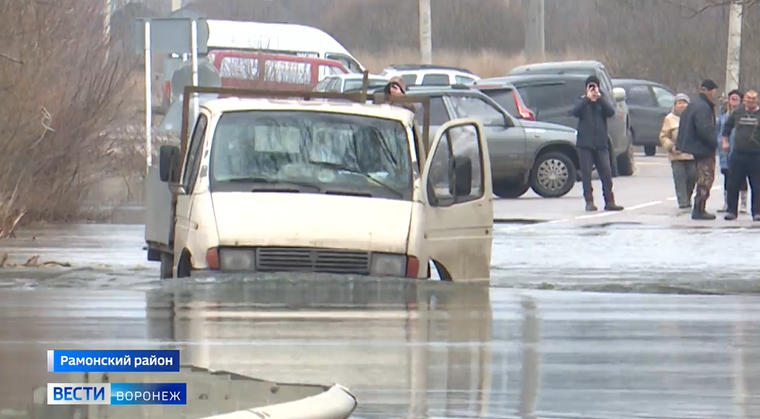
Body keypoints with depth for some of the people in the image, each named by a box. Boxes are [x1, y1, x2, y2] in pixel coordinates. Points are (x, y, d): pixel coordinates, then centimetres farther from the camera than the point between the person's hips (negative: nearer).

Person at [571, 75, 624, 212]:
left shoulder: (602, 102, 13)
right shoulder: (581, 102, 9)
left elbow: (611, 112, -7)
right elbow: (575, 112, -12)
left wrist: (600, 98, -15)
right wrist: (587, 98, -18)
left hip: (601, 144, 1)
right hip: (585, 144, -1)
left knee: (606, 173, -3)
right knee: (586, 173, -3)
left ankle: (609, 202, 0)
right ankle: (589, 202, 0)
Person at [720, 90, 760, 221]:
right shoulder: (738, 112, 8)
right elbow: (727, 127, 20)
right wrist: (725, 141, 10)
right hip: (738, 154, 2)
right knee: (733, 184, 5)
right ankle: (731, 210, 14)